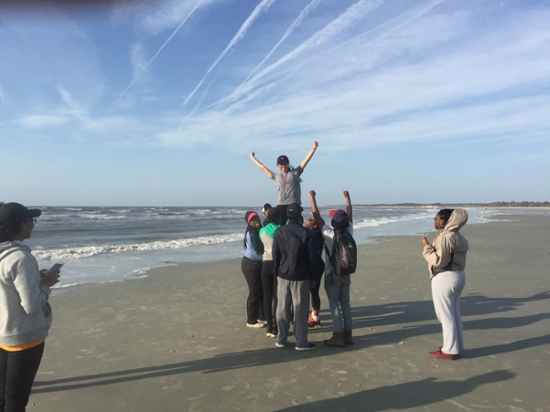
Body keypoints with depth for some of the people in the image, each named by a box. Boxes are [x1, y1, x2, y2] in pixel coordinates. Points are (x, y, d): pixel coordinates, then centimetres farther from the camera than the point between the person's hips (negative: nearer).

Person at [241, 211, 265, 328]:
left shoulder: (259, 231, 6)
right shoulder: (250, 234, -16)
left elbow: (262, 248, 3)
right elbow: (253, 253, -20)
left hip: (258, 264, 8)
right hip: (250, 265, -7)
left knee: (262, 290, 14)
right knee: (254, 292, 0)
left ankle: (262, 316, 29)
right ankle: (251, 321, 13)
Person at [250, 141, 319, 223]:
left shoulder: (295, 172, 12)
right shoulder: (276, 176, 17)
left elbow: (306, 160, 8)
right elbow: (262, 167, 26)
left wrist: (314, 148, 2)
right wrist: (252, 157, 33)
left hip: (295, 204, -1)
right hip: (281, 205, 1)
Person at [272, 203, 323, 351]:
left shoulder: (279, 233, -2)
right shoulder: (306, 233, -10)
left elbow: (275, 255, 2)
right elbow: (313, 257, -7)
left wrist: (277, 272, 14)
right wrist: (313, 276, 3)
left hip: (283, 275, 3)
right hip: (301, 277, -3)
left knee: (282, 308, 11)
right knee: (301, 310, 4)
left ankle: (281, 339, 21)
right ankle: (301, 342, 12)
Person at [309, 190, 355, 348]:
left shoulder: (329, 234, -17)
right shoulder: (349, 233, -5)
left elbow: (317, 216, -13)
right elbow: (349, 215, 9)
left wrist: (312, 197, -6)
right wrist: (347, 198, 18)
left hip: (332, 274, -5)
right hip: (345, 273, 5)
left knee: (334, 305, 1)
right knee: (345, 304, 13)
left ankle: (338, 336, 4)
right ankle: (348, 334, 18)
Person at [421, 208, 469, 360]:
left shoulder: (445, 237, -19)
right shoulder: (457, 236, 12)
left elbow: (439, 261, -22)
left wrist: (427, 247, -14)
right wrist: (437, 244, 16)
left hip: (445, 278, -10)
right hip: (458, 275, 10)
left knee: (445, 315, 1)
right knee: (454, 314, 18)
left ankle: (450, 350, 11)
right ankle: (457, 347, 28)